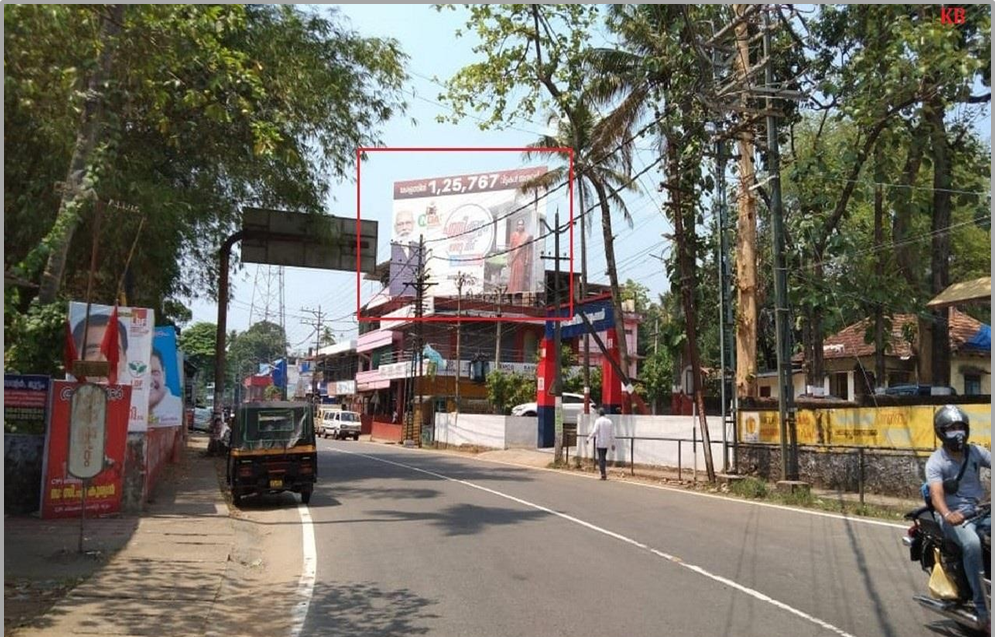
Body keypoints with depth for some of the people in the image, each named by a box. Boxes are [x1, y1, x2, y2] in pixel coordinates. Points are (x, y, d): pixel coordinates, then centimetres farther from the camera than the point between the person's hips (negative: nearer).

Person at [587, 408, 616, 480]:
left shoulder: (598, 421, -9)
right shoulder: (609, 421, 8)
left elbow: (594, 431, -16)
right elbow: (612, 434, 8)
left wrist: (589, 438, -6)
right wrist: (613, 444, 13)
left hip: (600, 443, -5)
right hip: (607, 443, 5)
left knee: (601, 458, -2)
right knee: (604, 458, 15)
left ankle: (603, 474, -7)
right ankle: (604, 473, 12)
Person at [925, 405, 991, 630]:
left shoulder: (976, 452, 8)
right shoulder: (935, 462, -7)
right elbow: (936, 495, -20)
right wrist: (947, 515, -41)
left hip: (980, 510, 5)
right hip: (955, 515, -5)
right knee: (972, 544, -33)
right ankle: (982, 609, -25)